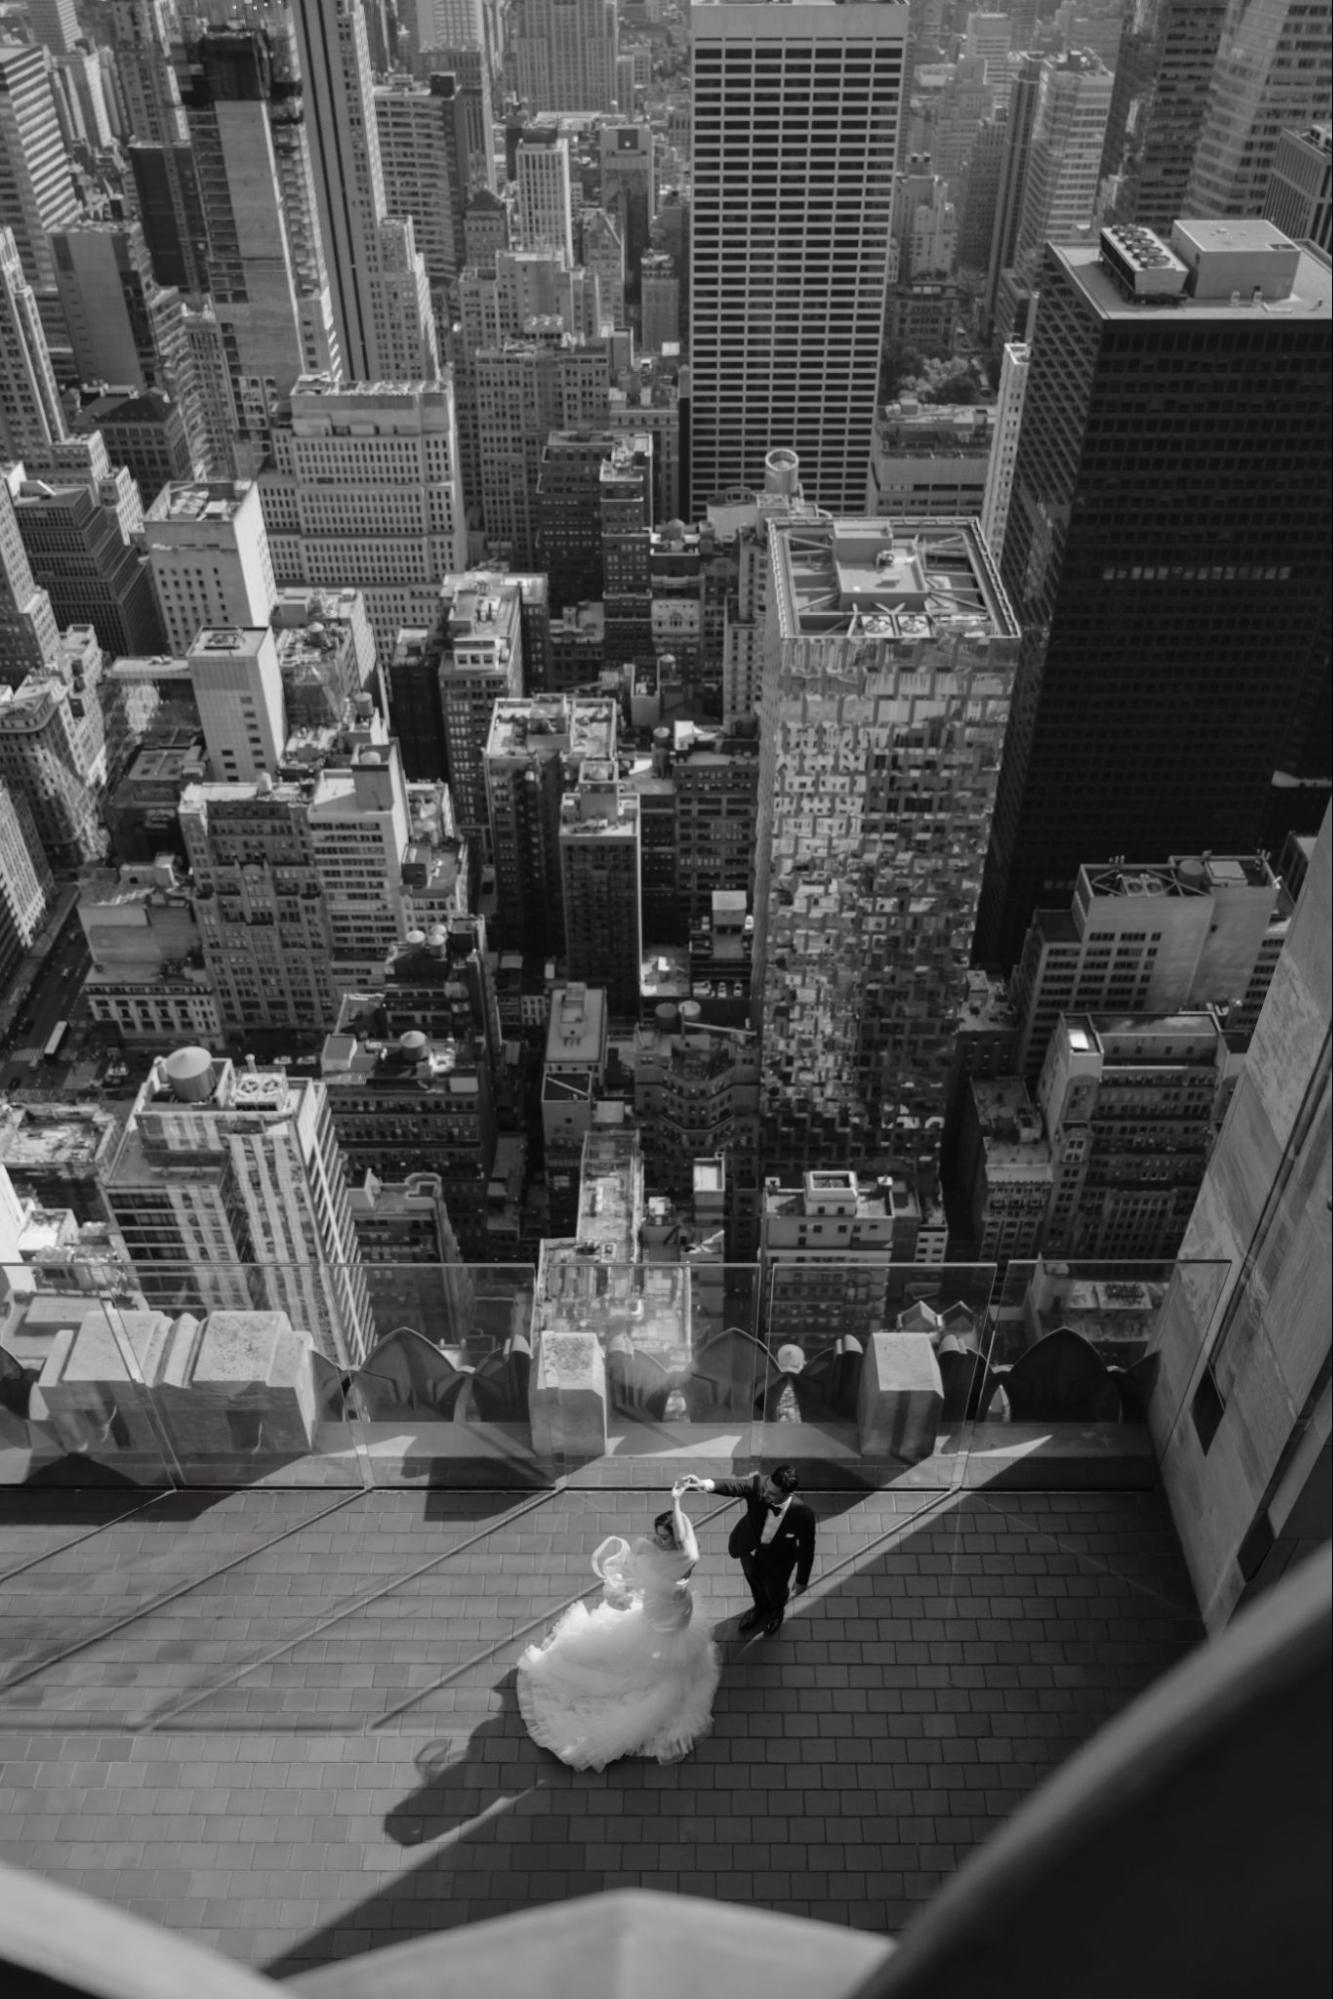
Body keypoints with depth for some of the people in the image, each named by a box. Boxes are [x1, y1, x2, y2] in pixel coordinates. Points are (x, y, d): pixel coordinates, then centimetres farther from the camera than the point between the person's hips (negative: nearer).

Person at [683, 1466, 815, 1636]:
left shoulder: (802, 1515, -38)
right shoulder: (757, 1484, -37)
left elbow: (806, 1548, -21)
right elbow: (732, 1485, -53)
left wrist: (801, 1581, -6)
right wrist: (705, 1484, -75)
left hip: (777, 1562, -2)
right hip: (749, 1547, 2)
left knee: (774, 1592, 24)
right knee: (753, 1580, 31)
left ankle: (777, 1609, 63)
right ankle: (761, 1607, 66)